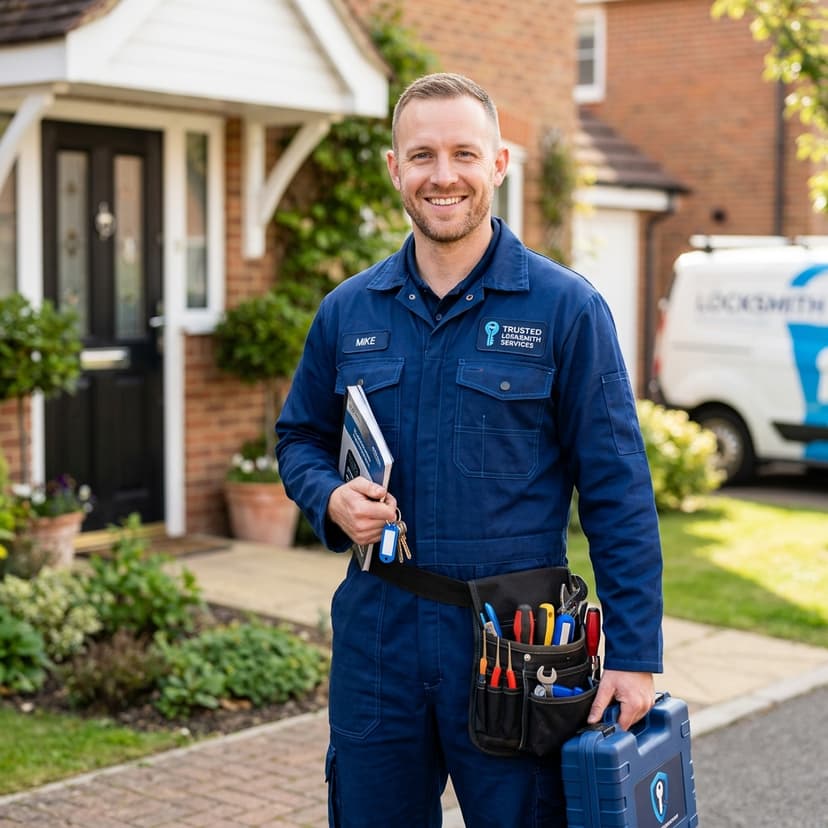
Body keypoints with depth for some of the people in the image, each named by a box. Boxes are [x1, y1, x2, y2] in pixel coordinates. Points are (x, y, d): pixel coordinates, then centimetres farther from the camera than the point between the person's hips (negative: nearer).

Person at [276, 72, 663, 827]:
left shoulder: (565, 308, -5)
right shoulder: (347, 312, 6)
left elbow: (618, 495, -6)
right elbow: (300, 438, 19)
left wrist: (634, 654, -10)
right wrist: (331, 498, -5)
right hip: (377, 641, 3)